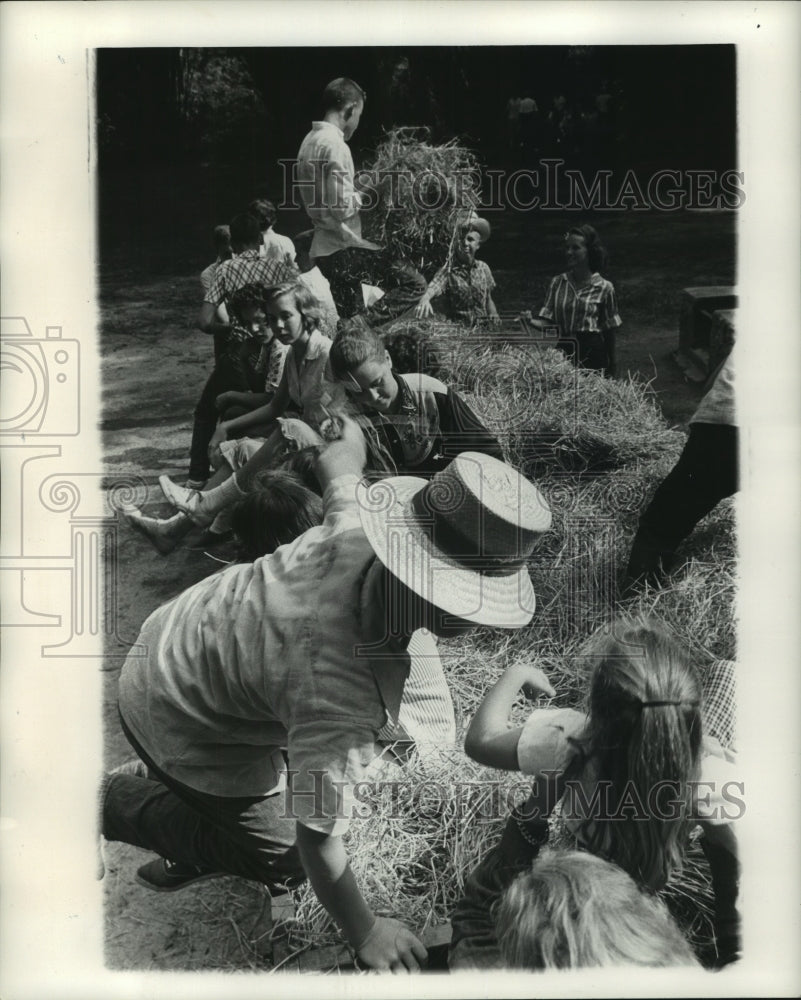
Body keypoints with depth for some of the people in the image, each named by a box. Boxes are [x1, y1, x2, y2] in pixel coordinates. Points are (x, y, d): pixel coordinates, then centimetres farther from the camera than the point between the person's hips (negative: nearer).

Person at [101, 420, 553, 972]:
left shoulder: (355, 528, -24)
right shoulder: (342, 700, -42)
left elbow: (337, 465, 0)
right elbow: (318, 842, -30)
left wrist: (346, 433, 25)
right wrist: (366, 934, -12)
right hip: (177, 726, -7)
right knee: (283, 859, 11)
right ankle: (114, 803, 21)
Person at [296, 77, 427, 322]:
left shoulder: (310, 141, 13)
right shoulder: (335, 146, -16)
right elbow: (342, 207, -22)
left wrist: (356, 192, 15)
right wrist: (364, 194, -5)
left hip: (323, 248, 10)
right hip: (343, 247, -10)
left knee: (350, 319, 15)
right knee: (413, 283, -9)